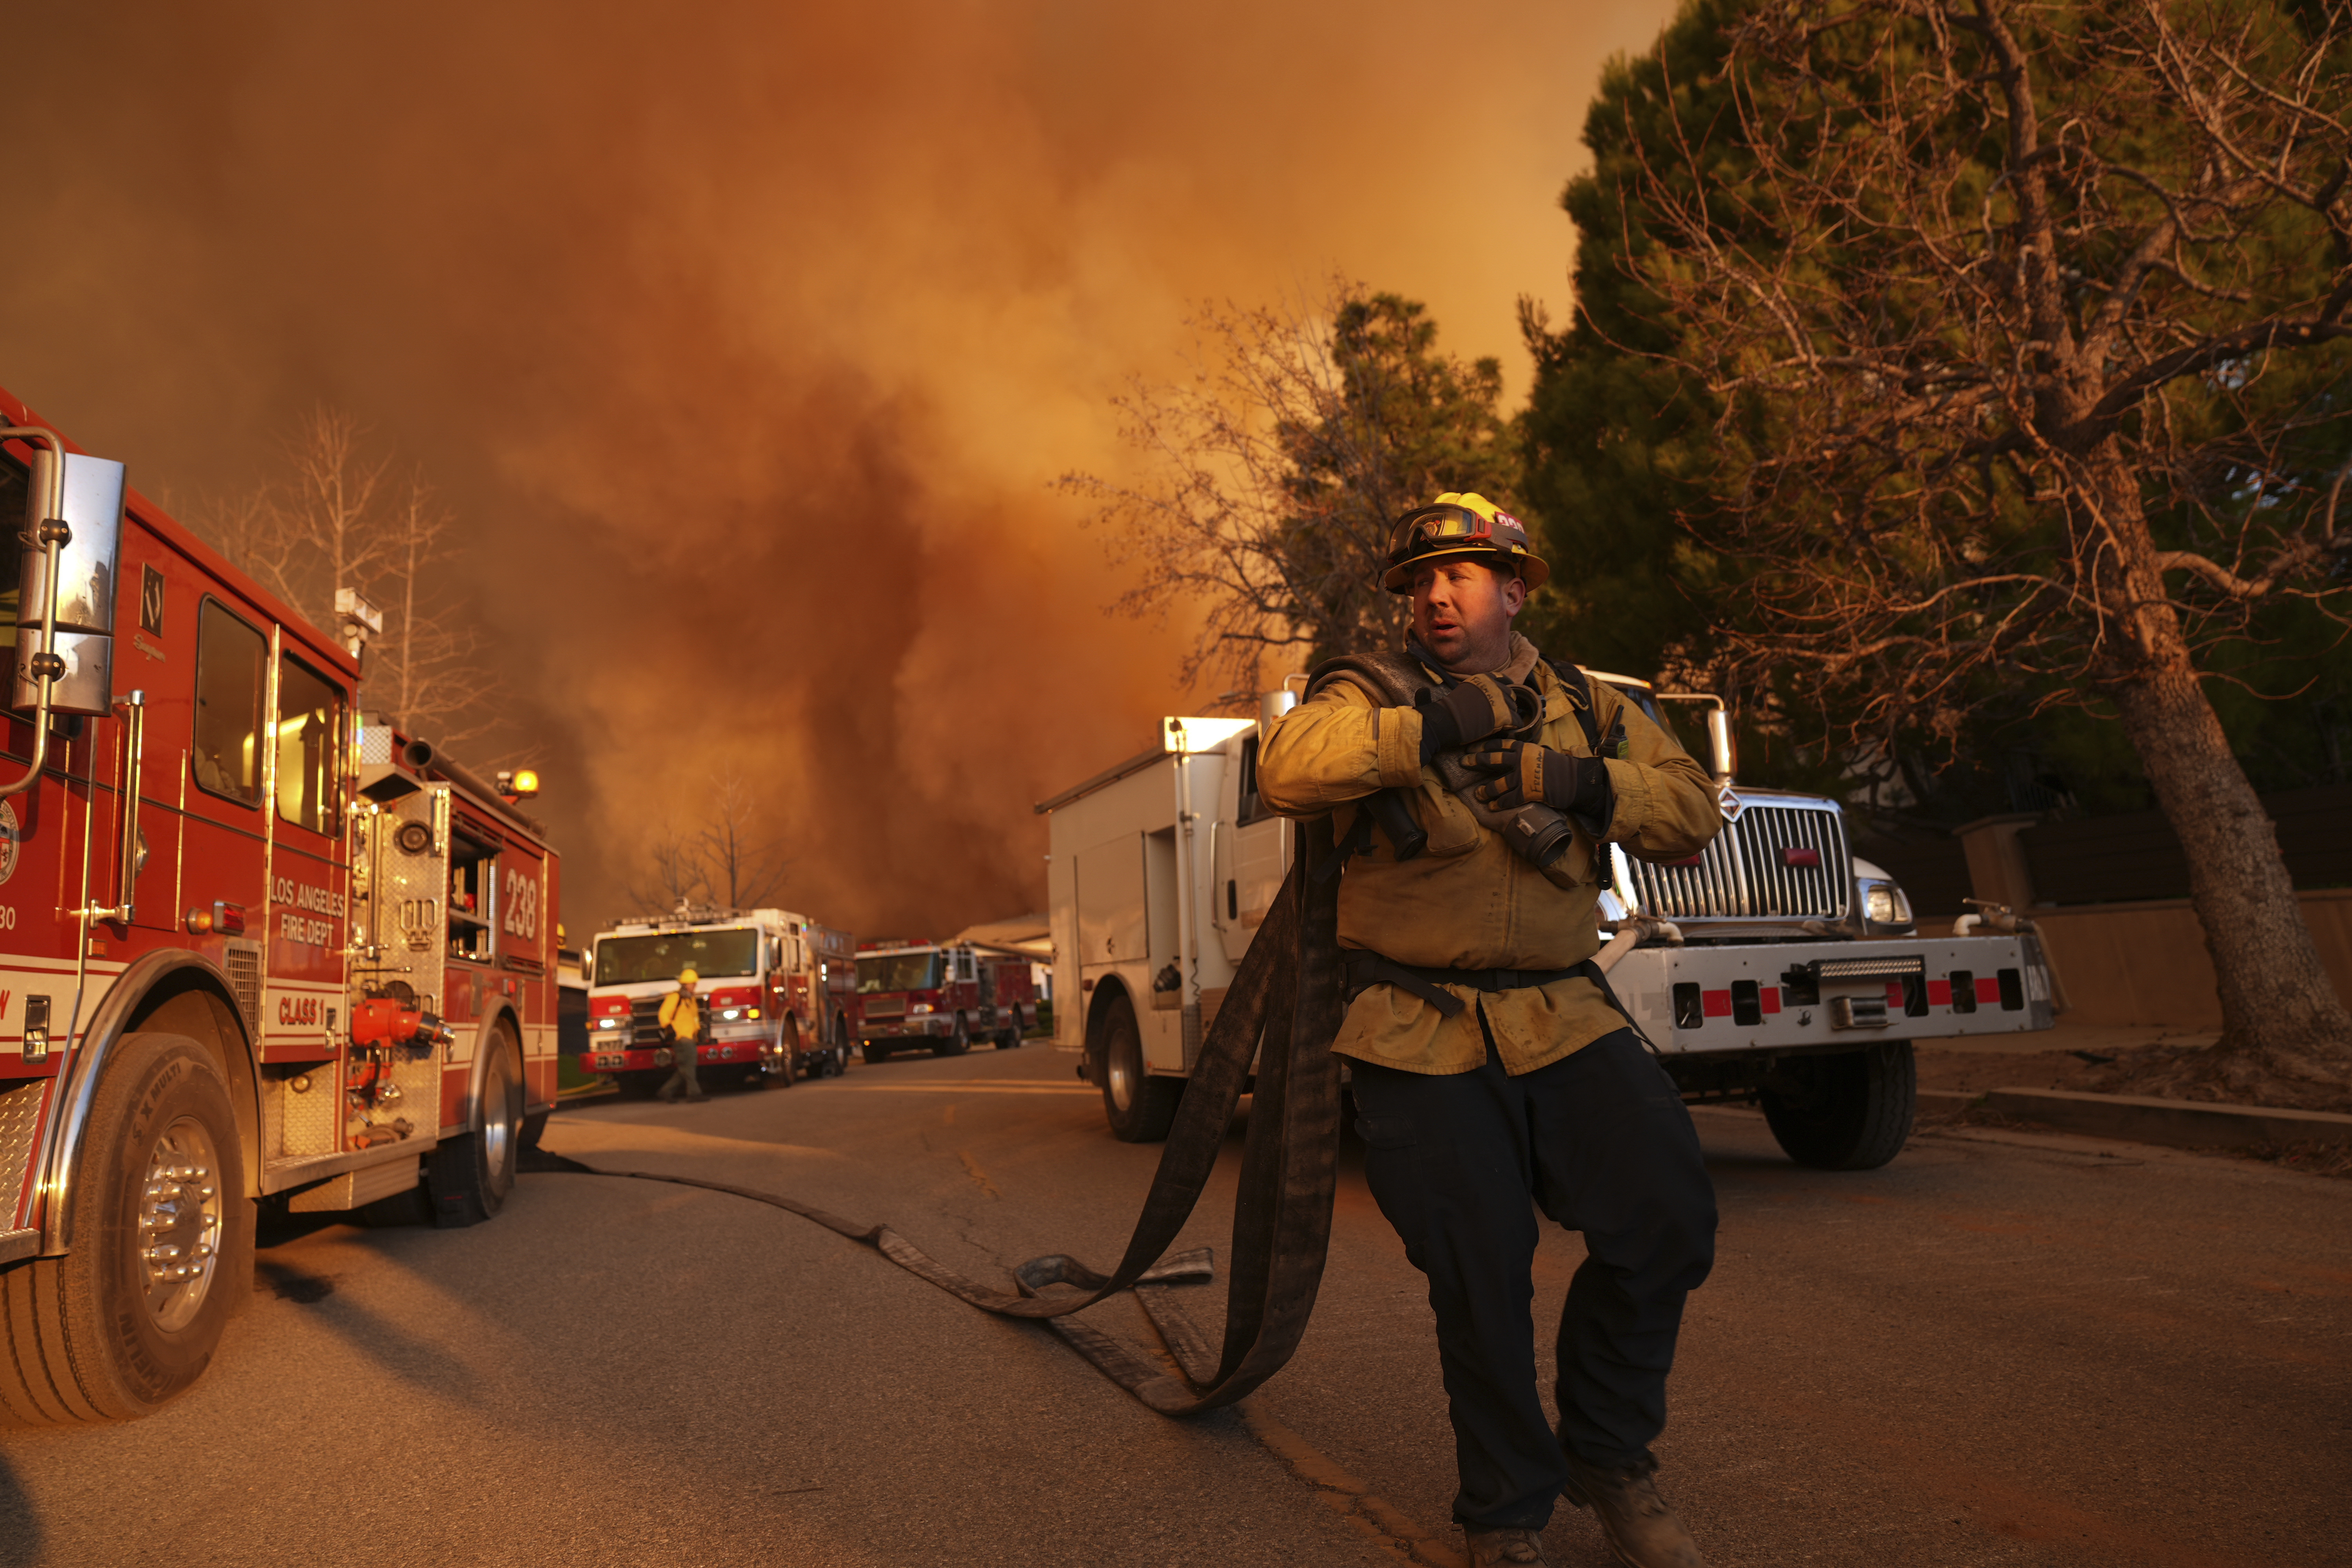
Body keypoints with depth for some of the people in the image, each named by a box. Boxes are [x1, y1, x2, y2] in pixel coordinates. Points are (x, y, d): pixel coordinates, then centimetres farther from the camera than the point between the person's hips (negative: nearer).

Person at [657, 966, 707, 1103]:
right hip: (681, 1038, -9)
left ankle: (667, 1091, 14)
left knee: (685, 1069, 7)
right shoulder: (675, 997, -5)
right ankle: (694, 1092, -12)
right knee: (687, 1065, -11)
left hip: (690, 1039, 9)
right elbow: (663, 1015, -10)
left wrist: (699, 1033, 23)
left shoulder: (691, 999, 22)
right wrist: (670, 1030, -18)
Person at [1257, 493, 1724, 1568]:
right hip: (1424, 1043, -3)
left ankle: (1607, 1452, 18)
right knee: (1480, 1282, 0)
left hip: (1566, 1021, 4)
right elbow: (1287, 768, -20)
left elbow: (1694, 813, 8)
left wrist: (1586, 785, -10)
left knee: (1666, 1217, -9)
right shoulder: (1374, 695, 1)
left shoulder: (1583, 706, 14)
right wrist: (1437, 726, -21)